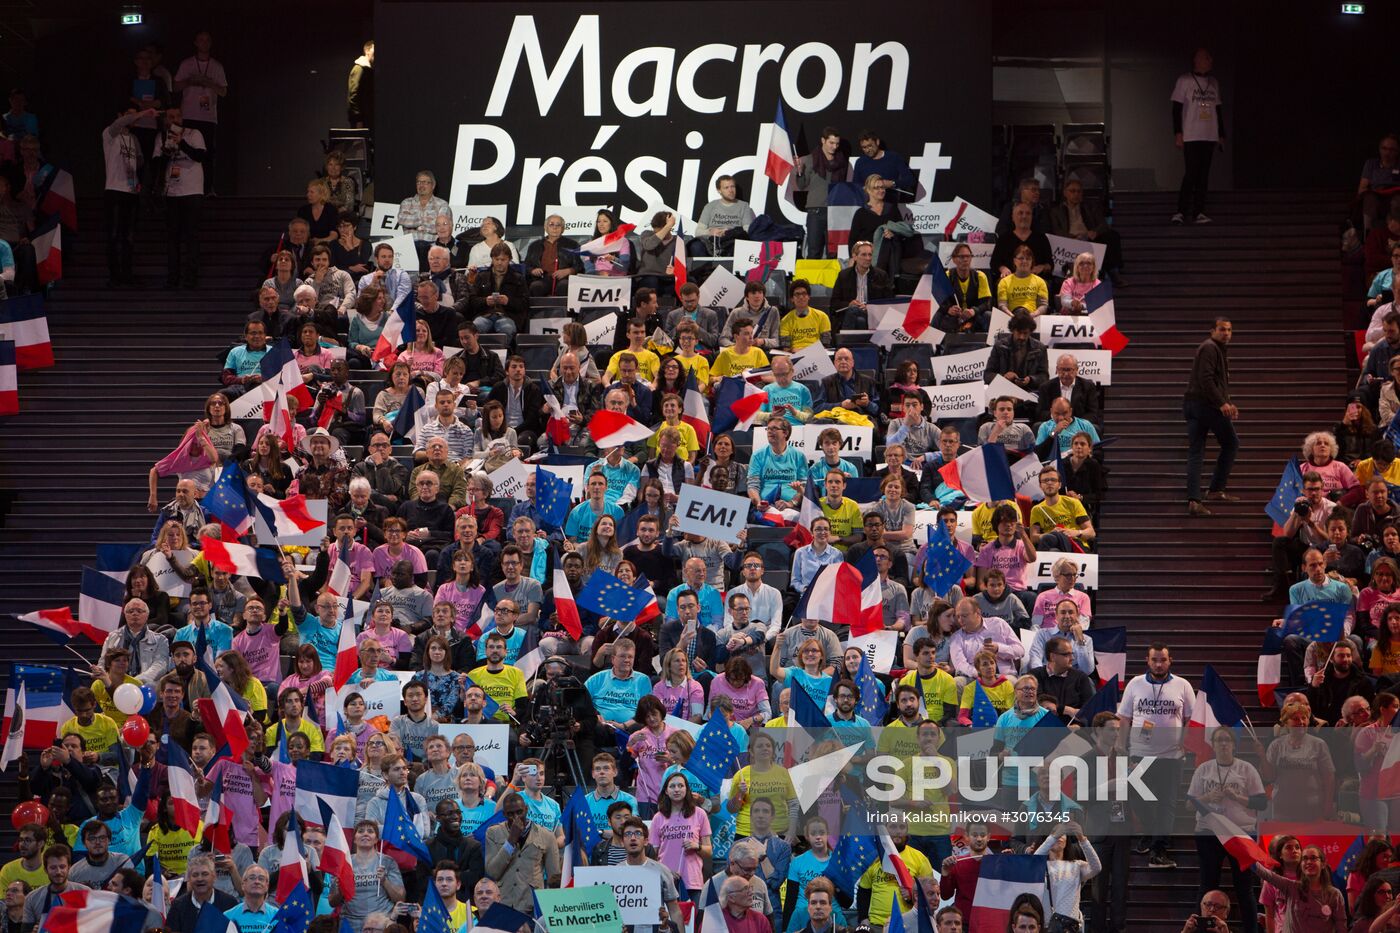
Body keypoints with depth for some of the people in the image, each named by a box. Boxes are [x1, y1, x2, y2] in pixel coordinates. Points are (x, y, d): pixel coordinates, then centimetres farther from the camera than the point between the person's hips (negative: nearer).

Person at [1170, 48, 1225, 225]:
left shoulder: (1214, 82, 13)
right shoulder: (1185, 81, -1)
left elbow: (1218, 109, 18)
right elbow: (1176, 108, -3)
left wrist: (1221, 135, 15)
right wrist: (1178, 133, -10)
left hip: (1209, 137, 5)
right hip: (1191, 136, -5)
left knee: (1203, 175, 2)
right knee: (1191, 173, -12)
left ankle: (1198, 212, 3)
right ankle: (1180, 211, -8)